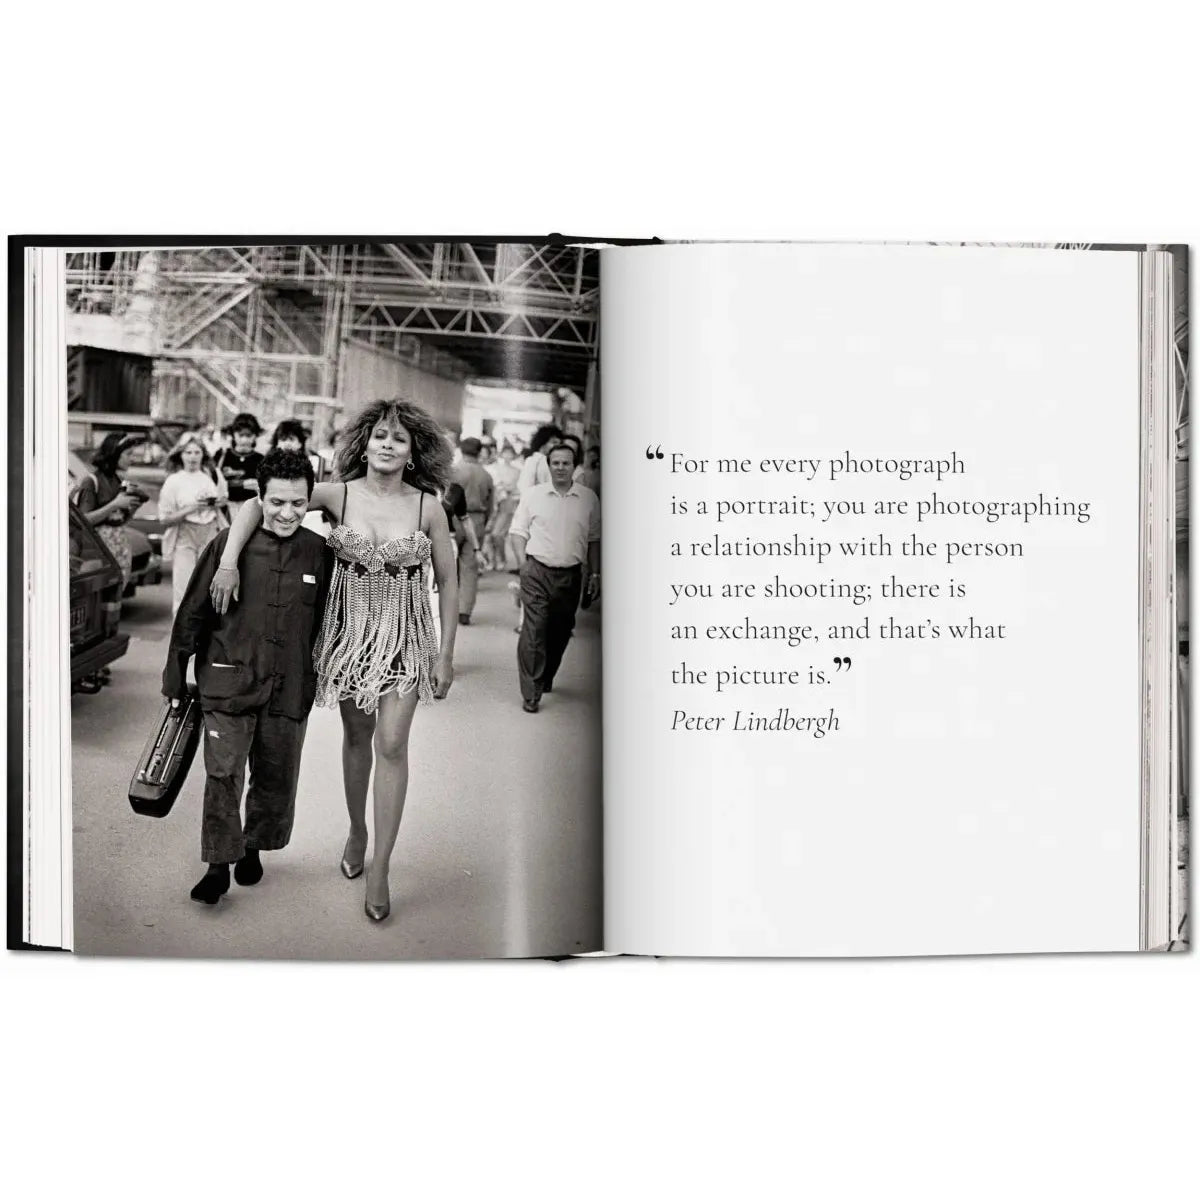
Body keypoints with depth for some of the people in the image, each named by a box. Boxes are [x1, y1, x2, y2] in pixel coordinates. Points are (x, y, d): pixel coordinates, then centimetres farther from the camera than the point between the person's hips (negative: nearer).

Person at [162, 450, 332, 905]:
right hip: (228, 680, -2)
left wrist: (324, 679, 14)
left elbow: (327, 623, 10)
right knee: (223, 774, -4)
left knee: (276, 778, 13)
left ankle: (253, 847, 35)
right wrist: (175, 678, 5)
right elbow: (192, 614, 1)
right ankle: (219, 865, 10)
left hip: (289, 688, 2)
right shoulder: (229, 545, -7)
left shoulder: (320, 554, -1)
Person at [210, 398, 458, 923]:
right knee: (356, 735, 15)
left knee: (391, 744, -6)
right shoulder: (339, 495, -6)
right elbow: (257, 503, -5)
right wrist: (228, 562, -19)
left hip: (405, 635, -1)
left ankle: (379, 870, 2)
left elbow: (447, 584, 0)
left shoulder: (427, 507, -7)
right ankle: (357, 830, 38)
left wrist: (445, 655, -2)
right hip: (349, 629, 2)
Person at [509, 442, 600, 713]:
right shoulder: (532, 495, 3)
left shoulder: (588, 498, 7)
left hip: (570, 575, 2)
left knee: (560, 633, 12)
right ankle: (531, 693, -8)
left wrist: (595, 574, 8)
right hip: (537, 572, -2)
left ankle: (546, 679, 33)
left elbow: (594, 539, 12)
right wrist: (523, 564, -4)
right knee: (533, 632, -10)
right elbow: (518, 532, 6)